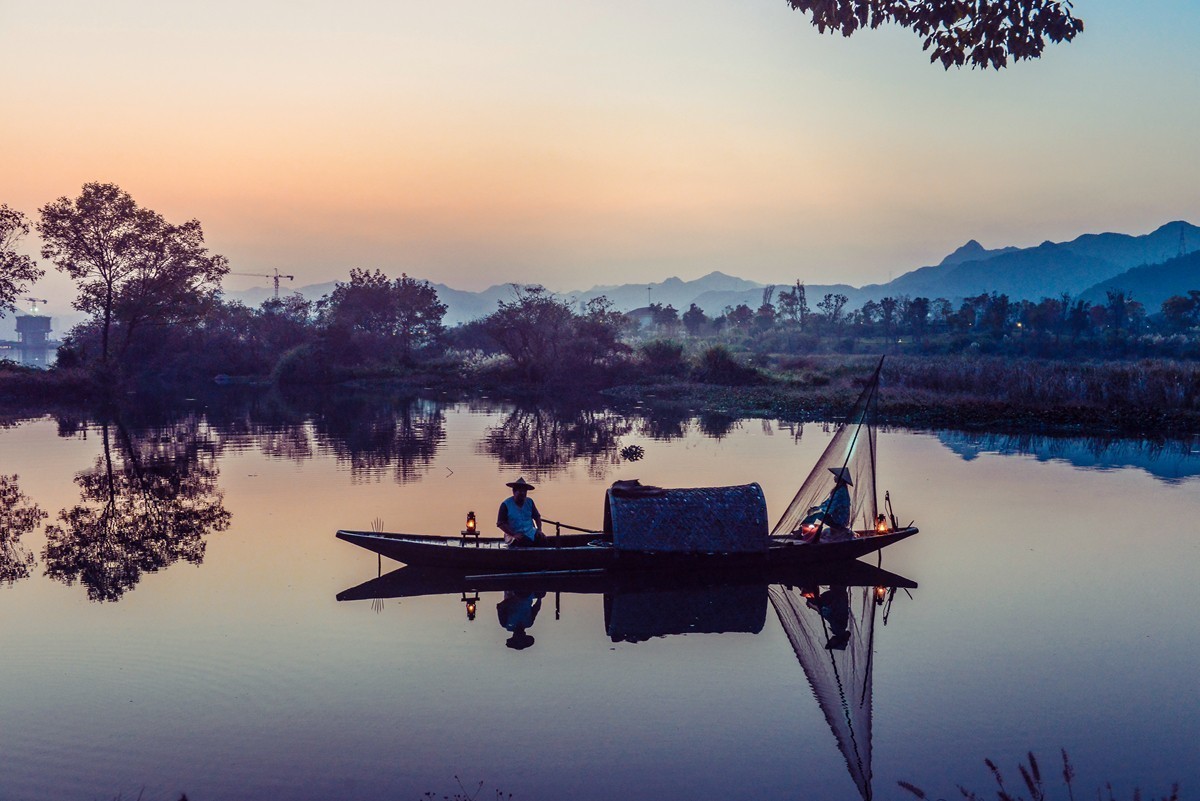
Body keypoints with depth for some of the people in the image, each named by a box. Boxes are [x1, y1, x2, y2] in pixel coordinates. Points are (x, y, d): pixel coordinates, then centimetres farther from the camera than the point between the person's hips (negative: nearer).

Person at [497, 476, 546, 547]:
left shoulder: (529, 502, 8)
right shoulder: (506, 504, -7)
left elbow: (537, 517, 18)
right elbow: (500, 524, -9)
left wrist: (539, 530, 1)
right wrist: (513, 535, -18)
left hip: (532, 533, 5)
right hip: (516, 536, -5)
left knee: (542, 539, -21)